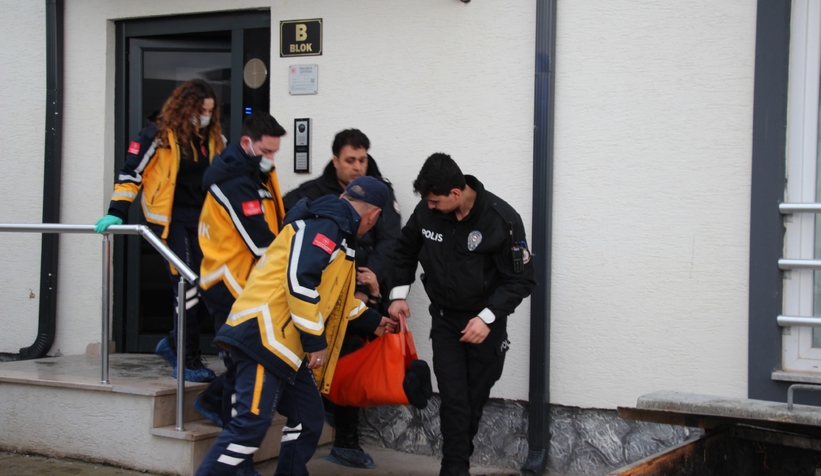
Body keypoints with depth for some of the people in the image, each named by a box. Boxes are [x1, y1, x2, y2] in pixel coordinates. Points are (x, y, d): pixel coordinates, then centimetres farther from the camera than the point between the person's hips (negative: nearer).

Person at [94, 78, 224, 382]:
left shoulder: (214, 139, 10)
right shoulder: (159, 136, -7)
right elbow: (131, 173, -6)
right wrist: (116, 213, -12)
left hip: (202, 221, 6)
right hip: (171, 220, -6)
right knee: (187, 287, -10)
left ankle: (174, 343, 26)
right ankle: (188, 362, -3)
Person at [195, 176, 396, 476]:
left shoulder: (335, 229, 23)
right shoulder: (327, 223, -10)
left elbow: (333, 295, 35)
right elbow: (300, 281, -23)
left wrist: (372, 321, 45)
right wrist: (316, 342, -17)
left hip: (284, 342, 11)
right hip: (264, 335, -11)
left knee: (308, 419, 14)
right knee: (252, 423, -16)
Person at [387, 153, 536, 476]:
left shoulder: (503, 220, -22)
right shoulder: (426, 211, -12)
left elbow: (521, 280, -16)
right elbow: (405, 251, 9)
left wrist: (487, 317, -23)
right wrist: (399, 294, 2)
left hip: (486, 323, -1)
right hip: (445, 319, 2)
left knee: (475, 398, 9)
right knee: (453, 399, -7)